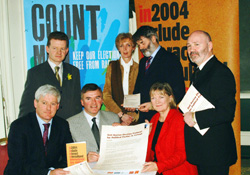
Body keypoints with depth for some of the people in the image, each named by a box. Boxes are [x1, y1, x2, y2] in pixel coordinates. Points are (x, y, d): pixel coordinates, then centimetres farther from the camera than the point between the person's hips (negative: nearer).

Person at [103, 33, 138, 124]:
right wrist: (120, 113, -9)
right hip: (114, 116, 0)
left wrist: (135, 116, -10)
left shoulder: (138, 68, 6)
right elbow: (106, 95, 2)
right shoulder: (112, 67, 7)